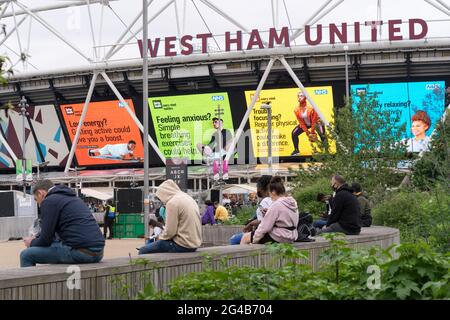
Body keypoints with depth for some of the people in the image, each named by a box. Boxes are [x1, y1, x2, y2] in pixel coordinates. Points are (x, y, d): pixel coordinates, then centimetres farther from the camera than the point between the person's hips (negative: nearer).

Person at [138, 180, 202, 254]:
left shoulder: (172, 203, -14)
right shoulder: (189, 198, 13)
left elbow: (170, 232, -17)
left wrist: (161, 236, 4)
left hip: (182, 245, -9)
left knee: (143, 251, -2)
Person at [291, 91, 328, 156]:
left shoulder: (311, 108, -31)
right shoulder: (296, 110, -16)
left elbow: (314, 121, -24)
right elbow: (301, 122, -9)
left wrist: (312, 132, -20)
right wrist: (307, 132, -11)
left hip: (316, 122, -5)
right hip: (305, 124, 5)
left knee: (322, 135, -27)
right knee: (294, 133, -5)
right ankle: (296, 150, 10)